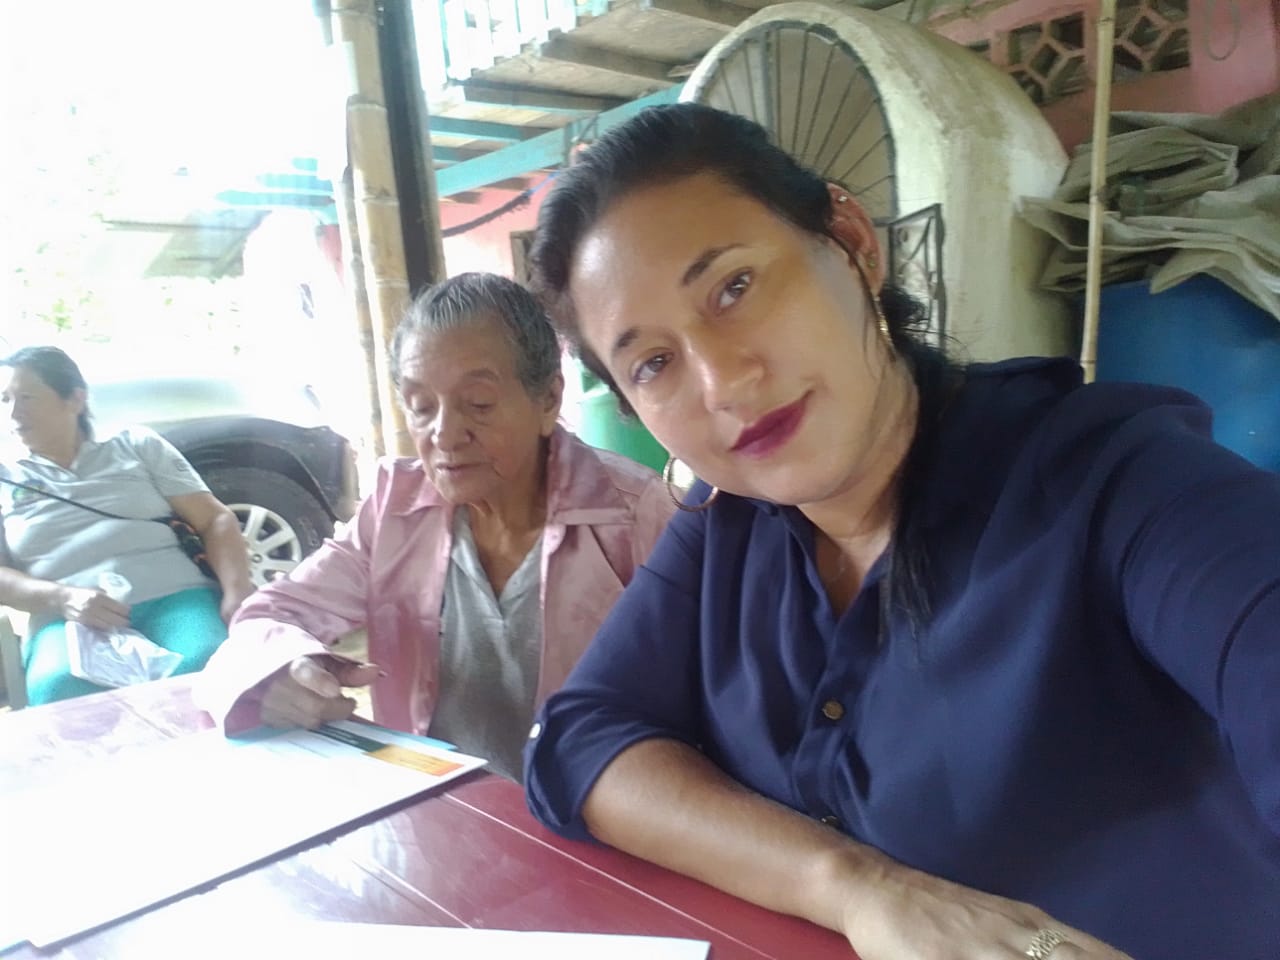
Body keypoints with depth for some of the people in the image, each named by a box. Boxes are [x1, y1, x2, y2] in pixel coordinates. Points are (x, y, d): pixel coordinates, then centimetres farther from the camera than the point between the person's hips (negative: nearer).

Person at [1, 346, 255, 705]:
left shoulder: (137, 444, 19)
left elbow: (215, 520, 11)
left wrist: (237, 591, -9)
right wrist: (62, 598, -13)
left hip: (174, 596, 0)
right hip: (67, 620, 0)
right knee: (60, 687, -36)